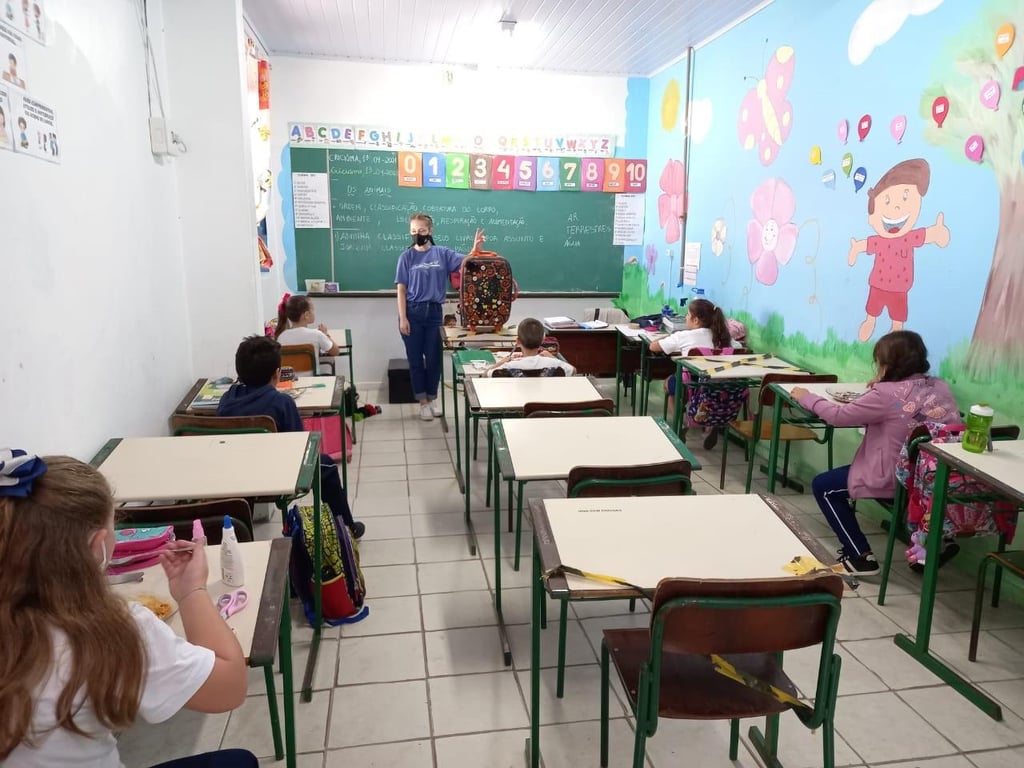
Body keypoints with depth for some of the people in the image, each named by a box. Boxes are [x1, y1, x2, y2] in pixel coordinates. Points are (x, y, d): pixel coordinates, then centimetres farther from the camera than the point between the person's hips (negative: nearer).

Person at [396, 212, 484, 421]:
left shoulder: (442, 253, 2)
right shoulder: (407, 256, -1)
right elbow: (401, 290, -2)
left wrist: (475, 249, -28)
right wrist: (402, 318, -9)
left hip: (434, 312, 1)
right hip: (412, 312, -1)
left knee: (434, 357, 8)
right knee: (415, 359, 6)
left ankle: (433, 398, 27)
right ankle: (423, 401, 19)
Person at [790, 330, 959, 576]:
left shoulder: (887, 394, -19)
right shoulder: (941, 387, 1)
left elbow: (839, 416, -12)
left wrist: (806, 397, 2)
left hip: (897, 479, -8)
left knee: (823, 486, 9)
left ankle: (861, 557, 7)